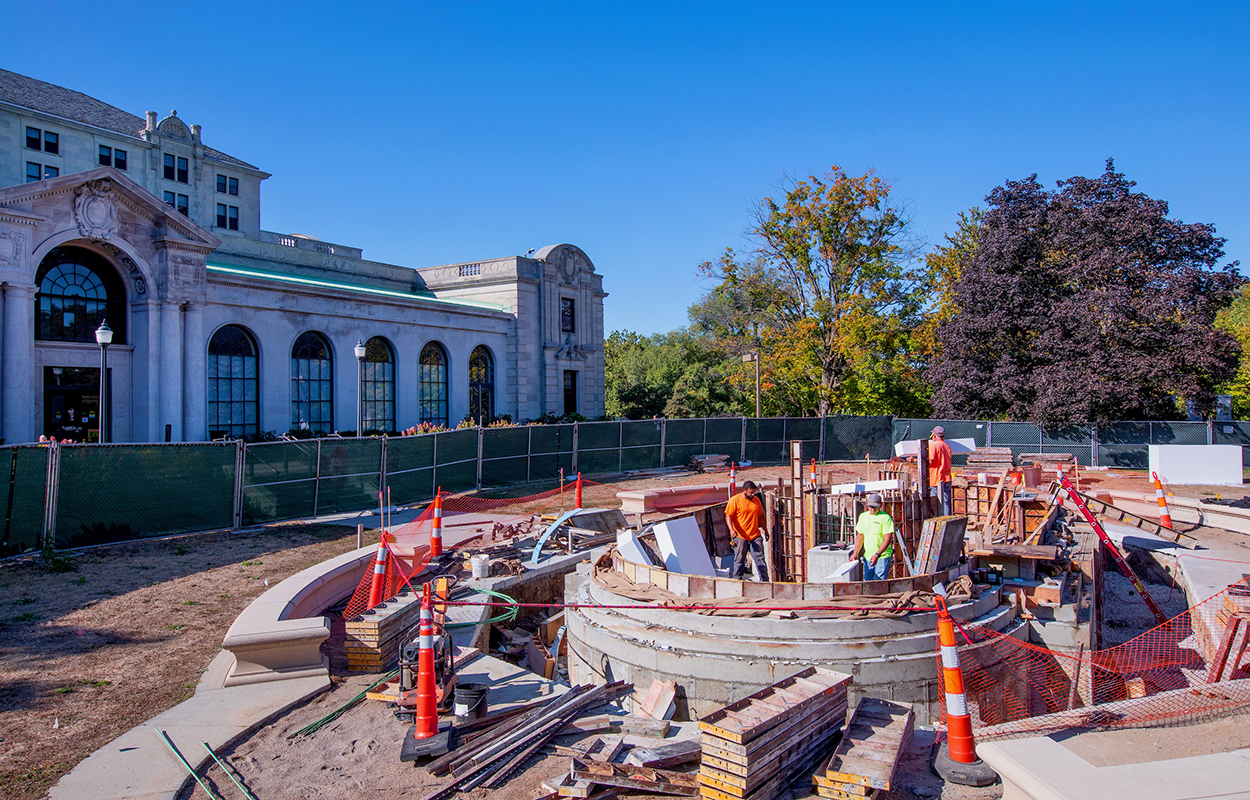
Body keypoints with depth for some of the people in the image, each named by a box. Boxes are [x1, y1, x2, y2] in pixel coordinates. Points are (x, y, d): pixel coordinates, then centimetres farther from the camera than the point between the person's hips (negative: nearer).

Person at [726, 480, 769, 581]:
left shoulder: (756, 500, 9)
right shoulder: (734, 500, -7)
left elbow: (760, 516, 19)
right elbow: (728, 516, -10)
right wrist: (731, 529, -24)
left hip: (755, 536, 4)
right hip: (740, 537, -4)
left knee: (760, 559, 3)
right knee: (739, 560, 4)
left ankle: (765, 581, 9)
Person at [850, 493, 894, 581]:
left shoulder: (885, 518, -10)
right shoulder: (863, 516, 9)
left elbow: (888, 539, -15)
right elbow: (860, 536, 17)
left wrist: (877, 555, -24)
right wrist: (855, 553, 9)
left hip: (882, 557, -6)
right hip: (867, 557, 6)